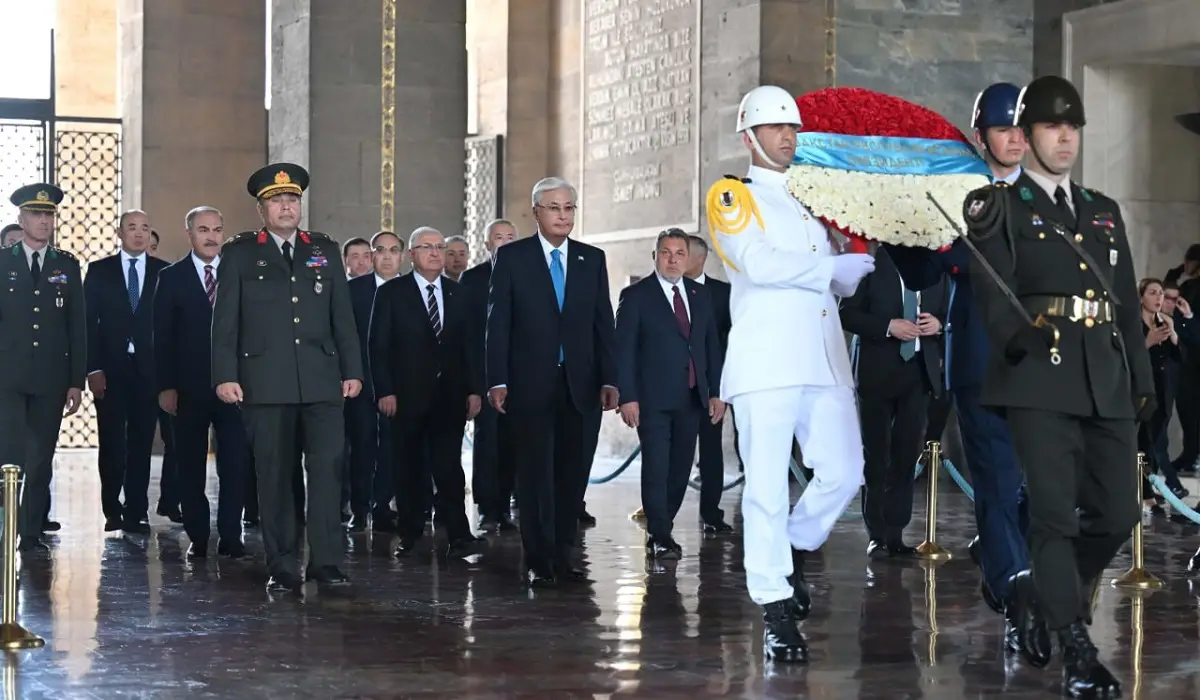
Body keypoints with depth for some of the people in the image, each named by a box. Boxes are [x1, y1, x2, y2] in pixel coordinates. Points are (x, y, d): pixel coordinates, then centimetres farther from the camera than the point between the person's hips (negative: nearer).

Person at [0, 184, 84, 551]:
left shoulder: (68, 266, 10)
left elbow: (77, 327, 8)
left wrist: (77, 381, 2)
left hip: (51, 379, 2)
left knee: (41, 460, 4)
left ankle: (32, 533, 11)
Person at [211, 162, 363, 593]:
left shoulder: (325, 251, 14)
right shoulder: (239, 254, 7)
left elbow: (342, 316, 13)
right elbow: (225, 321, 2)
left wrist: (352, 370, 6)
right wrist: (225, 376, -6)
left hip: (321, 380, 2)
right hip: (265, 382, -2)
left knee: (328, 467, -6)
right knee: (274, 474, 2)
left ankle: (326, 561, -2)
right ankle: (281, 566, 8)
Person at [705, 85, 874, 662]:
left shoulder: (809, 202, 25)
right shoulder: (733, 196, 4)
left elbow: (839, 284, 25)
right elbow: (759, 263, -12)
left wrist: (854, 275, 2)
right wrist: (834, 268, -6)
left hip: (823, 359, 6)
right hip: (766, 360, -6)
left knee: (844, 472, 0)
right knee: (768, 483, -5)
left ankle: (791, 549, 25)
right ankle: (776, 610, 0)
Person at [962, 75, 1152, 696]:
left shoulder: (1105, 212, 22)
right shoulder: (1002, 209, 6)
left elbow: (1128, 305, 21)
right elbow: (992, 291, -9)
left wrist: (1142, 381, 14)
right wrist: (1014, 335, -29)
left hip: (1107, 383, 5)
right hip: (1040, 379, -5)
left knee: (1116, 514, 4)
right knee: (1054, 514, -10)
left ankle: (1044, 602, 29)